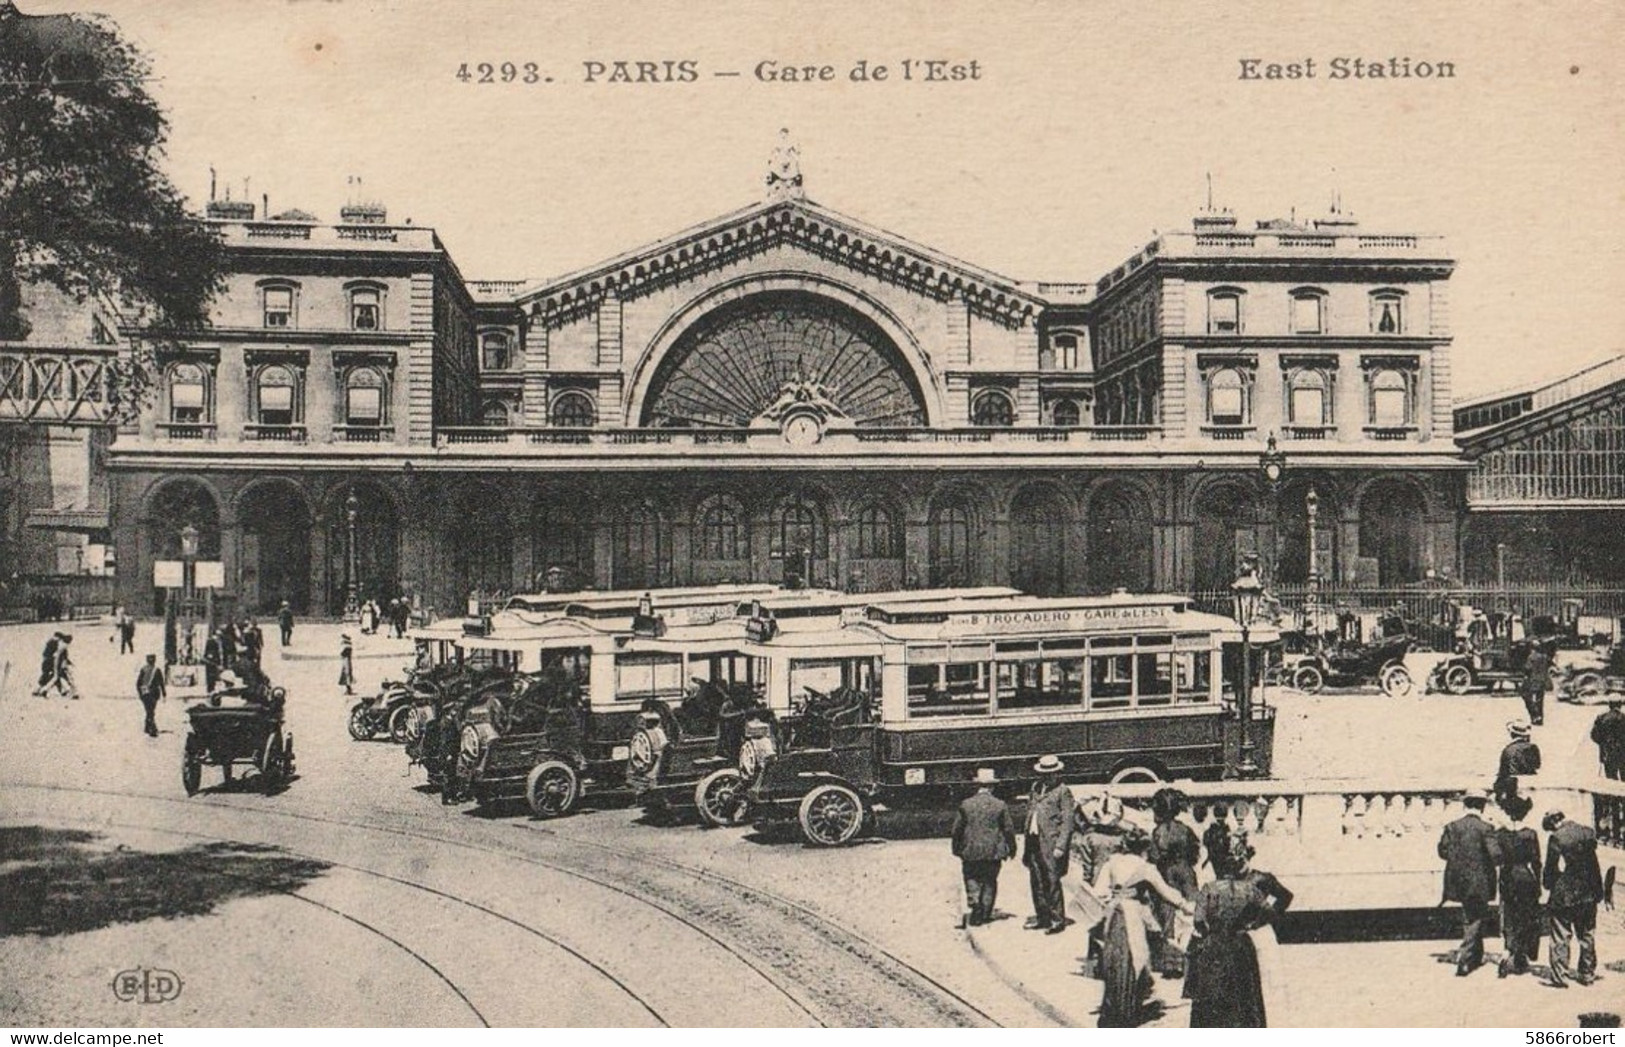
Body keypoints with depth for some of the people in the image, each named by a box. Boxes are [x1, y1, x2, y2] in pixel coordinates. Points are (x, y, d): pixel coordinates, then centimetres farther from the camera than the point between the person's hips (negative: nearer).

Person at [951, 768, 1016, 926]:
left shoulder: (966, 804, -5)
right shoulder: (1000, 805, -6)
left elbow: (957, 828, 0)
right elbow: (1009, 829, -1)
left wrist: (957, 849, 13)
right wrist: (1011, 849, 11)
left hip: (971, 851, 0)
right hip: (993, 852, 0)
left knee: (971, 878, 11)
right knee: (990, 882, 12)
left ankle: (974, 901, -13)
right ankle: (985, 913, 14)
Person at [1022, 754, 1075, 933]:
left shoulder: (1062, 791, -5)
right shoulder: (1036, 788, 15)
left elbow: (1067, 821, -8)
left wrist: (1060, 846, -15)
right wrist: (1027, 842, 15)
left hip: (1050, 843, -7)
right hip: (1034, 841, 7)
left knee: (1052, 881, -5)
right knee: (1036, 881, 11)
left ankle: (1057, 919, 4)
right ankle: (1042, 917, 21)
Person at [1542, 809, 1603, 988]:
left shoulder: (1556, 839, -15)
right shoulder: (1588, 832, 1)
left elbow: (1552, 868, -10)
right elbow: (1594, 865, 9)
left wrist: (1547, 884, 6)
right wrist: (1598, 891, 17)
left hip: (1564, 895, -5)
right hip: (1588, 893, 5)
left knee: (1561, 937, 2)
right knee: (1587, 935, 17)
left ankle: (1560, 976, 1)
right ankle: (1587, 974, 23)